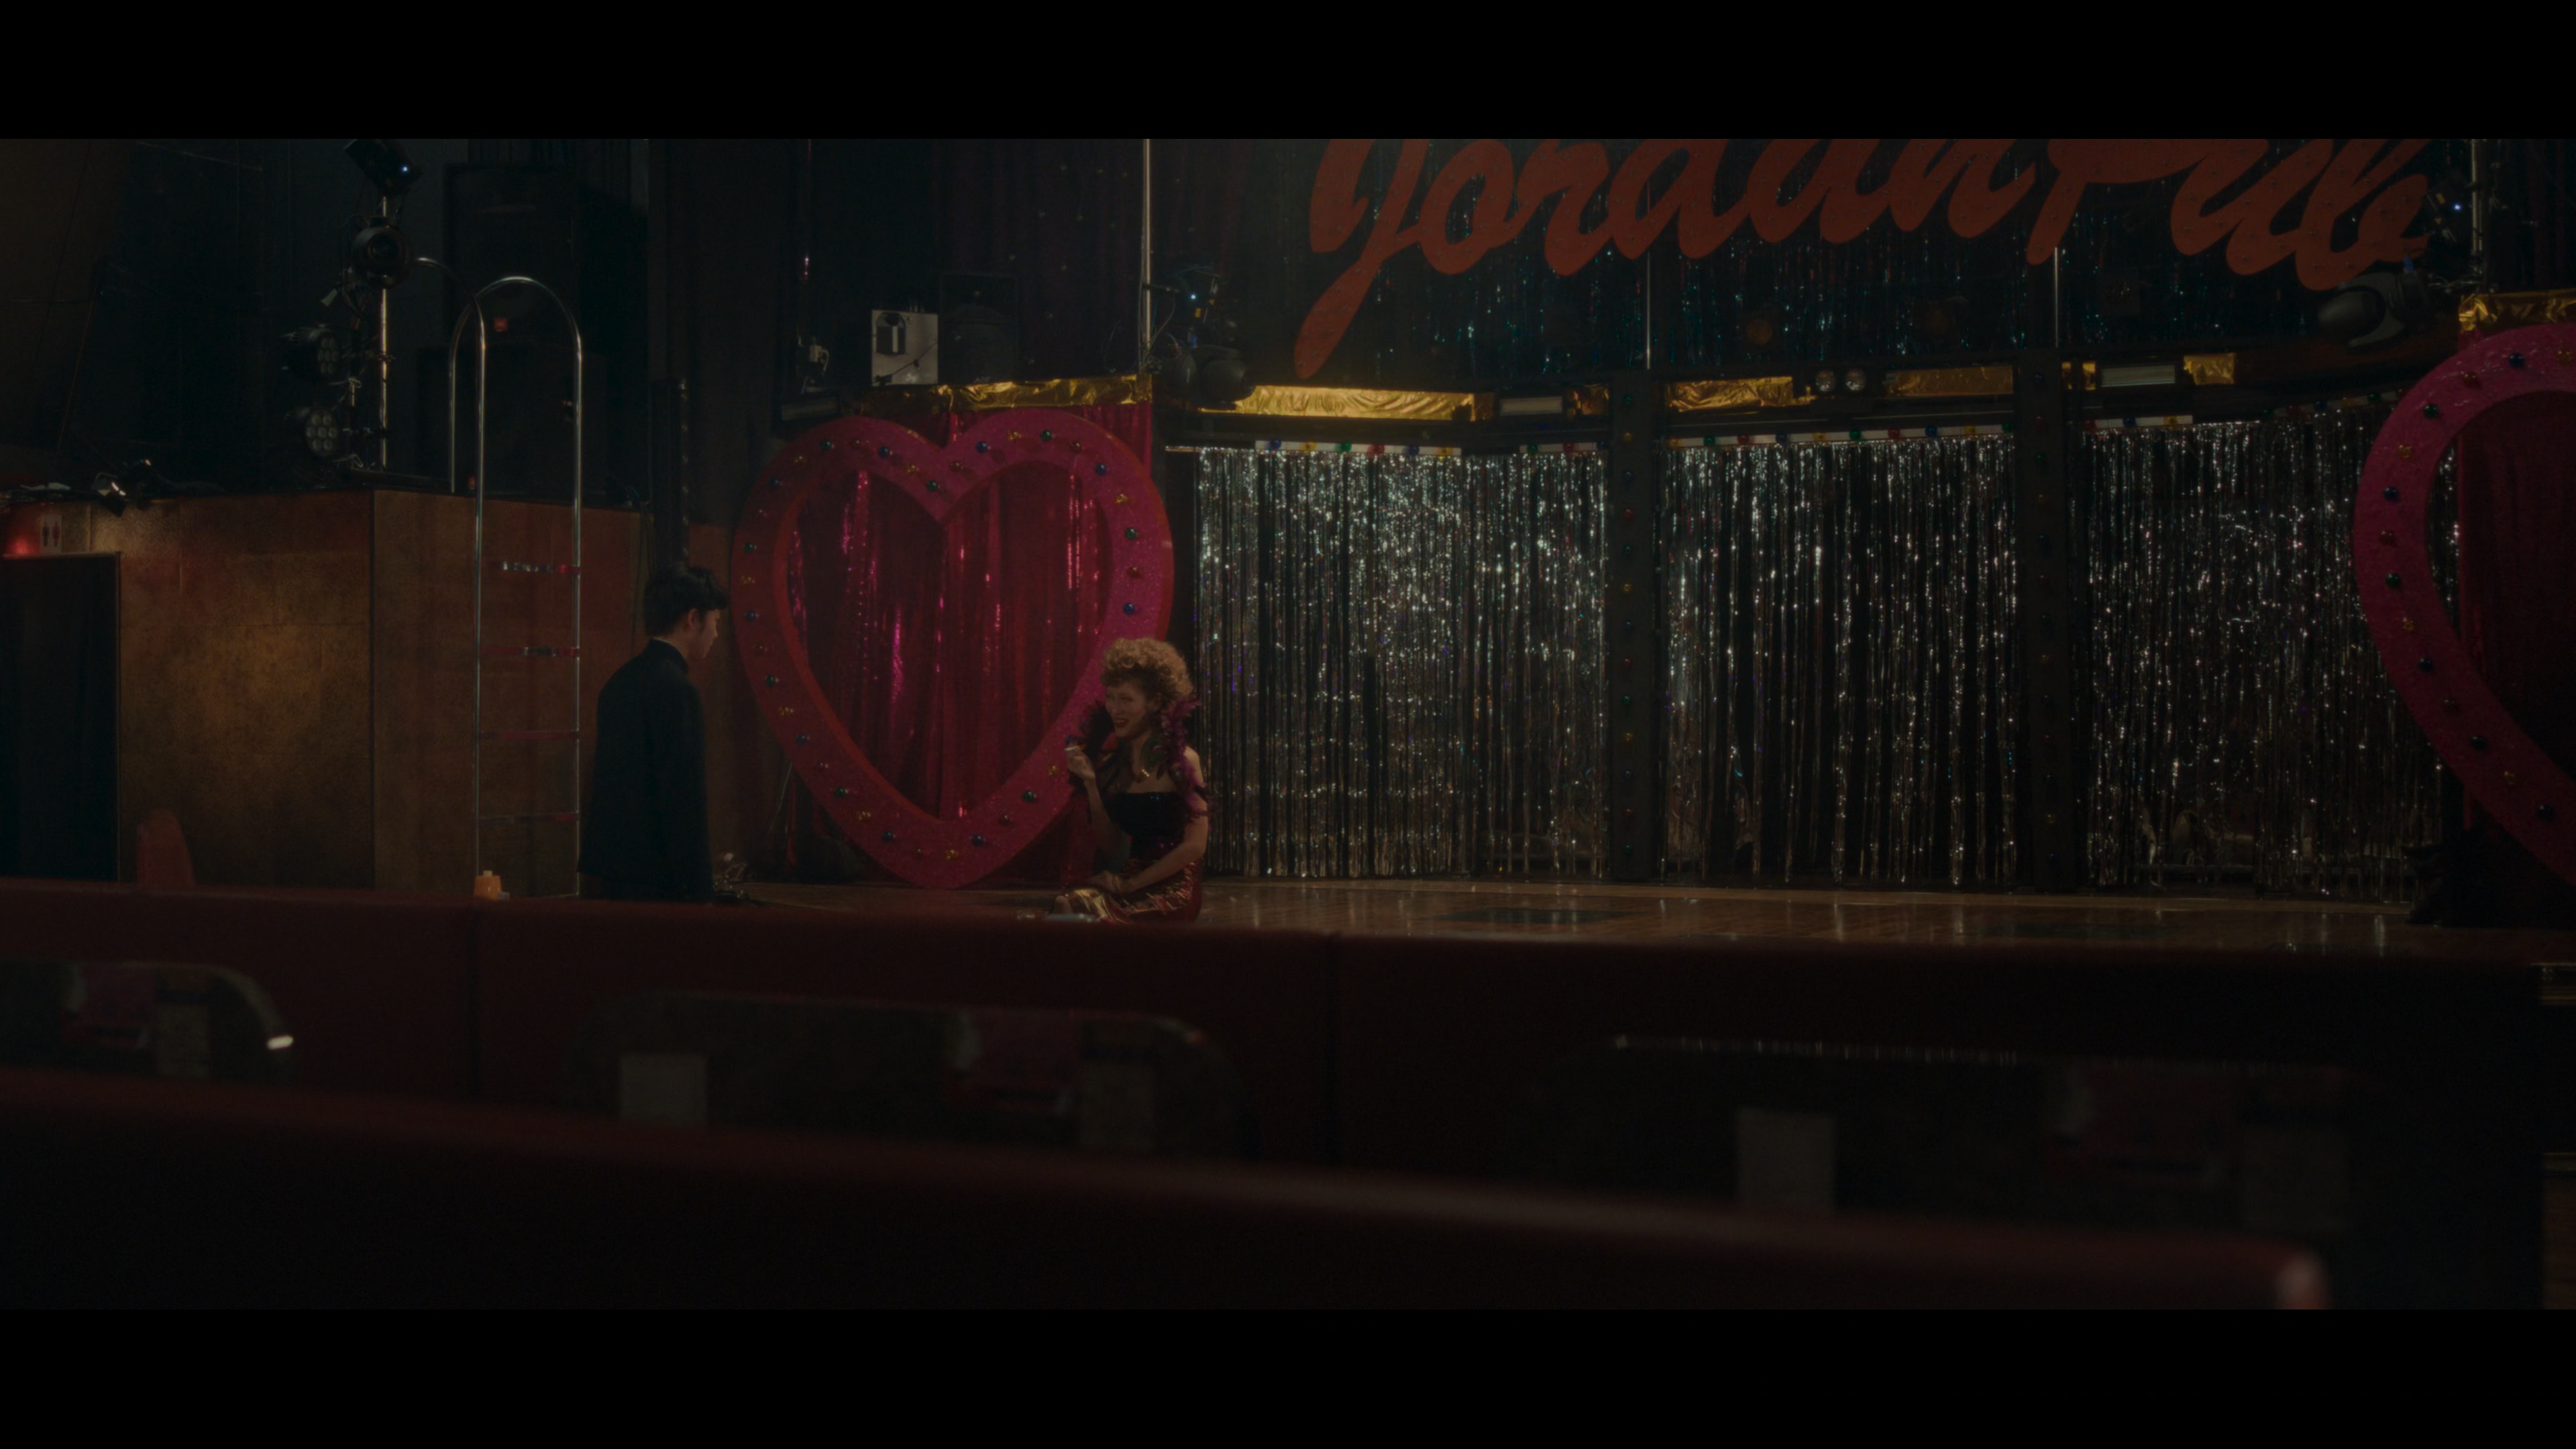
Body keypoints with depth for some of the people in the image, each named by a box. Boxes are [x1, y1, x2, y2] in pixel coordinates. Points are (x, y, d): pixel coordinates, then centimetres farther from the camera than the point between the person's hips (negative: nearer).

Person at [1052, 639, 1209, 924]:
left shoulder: (1181, 761, -7)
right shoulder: (1114, 763, 9)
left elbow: (1195, 845, -11)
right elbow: (1110, 844, 10)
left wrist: (1131, 884, -11)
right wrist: (1090, 784, -1)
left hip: (1173, 889, -5)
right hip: (1131, 875, 5)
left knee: (1079, 908, -27)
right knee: (1065, 904, -26)